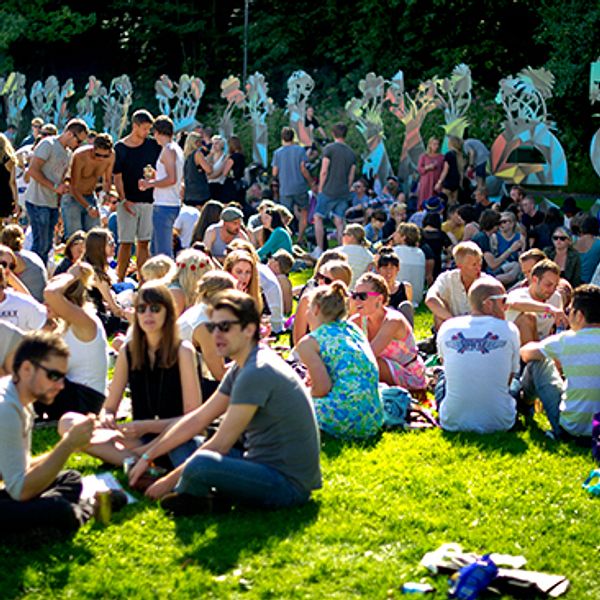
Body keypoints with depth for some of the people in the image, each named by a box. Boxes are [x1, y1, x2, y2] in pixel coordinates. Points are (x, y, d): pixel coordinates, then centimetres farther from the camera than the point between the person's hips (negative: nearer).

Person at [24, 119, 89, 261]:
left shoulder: (68, 153, 17)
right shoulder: (48, 144, -9)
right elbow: (33, 171, -16)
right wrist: (55, 187, -17)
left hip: (52, 204, 8)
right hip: (38, 203, -8)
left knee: (47, 245, 9)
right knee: (40, 245, -9)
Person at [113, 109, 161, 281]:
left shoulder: (153, 145, 5)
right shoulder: (120, 147, -2)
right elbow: (117, 177, -3)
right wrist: (123, 200, -14)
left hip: (148, 200, 3)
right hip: (128, 201, -3)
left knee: (144, 243, 5)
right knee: (126, 243, -3)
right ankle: (120, 281, 1)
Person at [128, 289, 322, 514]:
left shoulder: (257, 373, -20)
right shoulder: (242, 368, 12)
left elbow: (221, 444, -18)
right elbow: (198, 419, 16)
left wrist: (170, 480, -11)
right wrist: (147, 456, 13)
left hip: (289, 484, -11)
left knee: (201, 463, -32)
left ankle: (189, 501, -2)